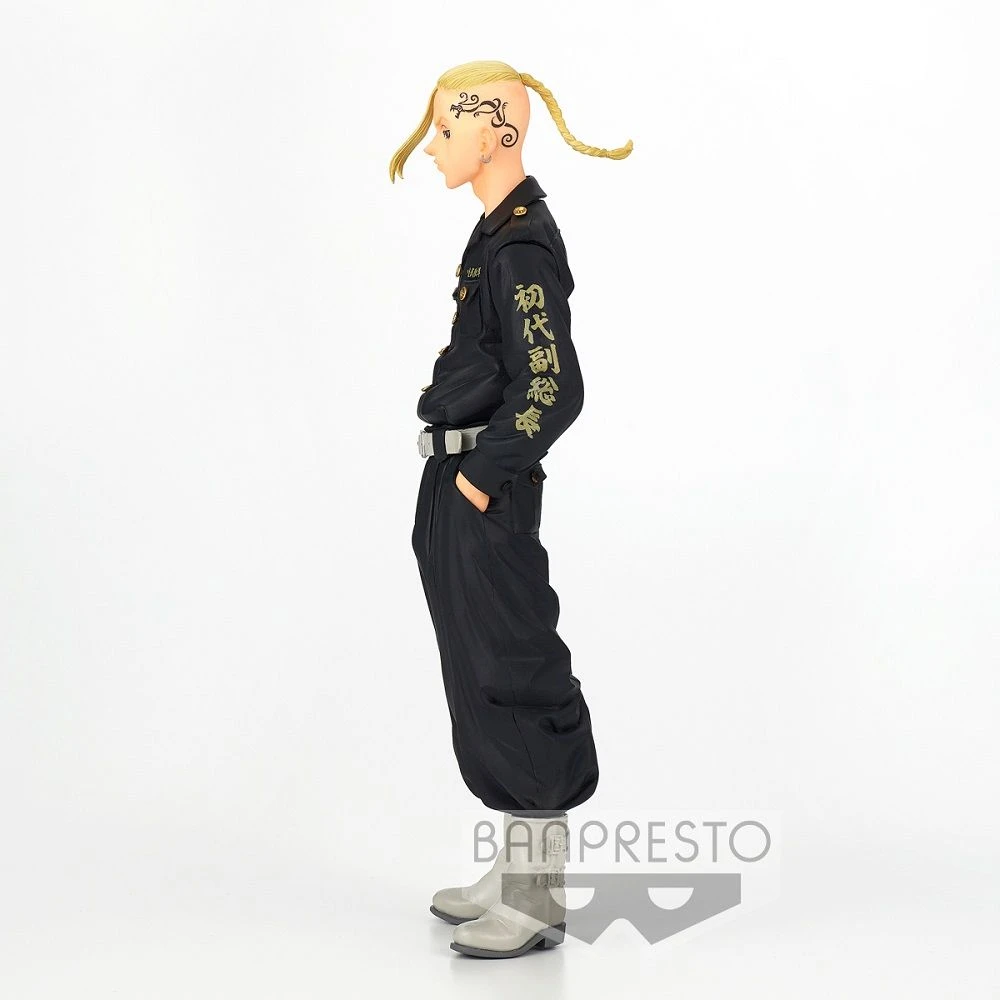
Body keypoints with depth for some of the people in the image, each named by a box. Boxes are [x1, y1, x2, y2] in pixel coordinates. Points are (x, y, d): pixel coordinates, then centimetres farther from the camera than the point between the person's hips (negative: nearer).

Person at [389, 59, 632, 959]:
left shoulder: (522, 246, -16)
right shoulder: (500, 232, 13)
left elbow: (555, 390, -23)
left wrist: (482, 477, -16)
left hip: (488, 496, -10)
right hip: (461, 487, 10)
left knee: (513, 676, -3)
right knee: (484, 678, 15)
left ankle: (540, 901, 8)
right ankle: (521, 870, 27)